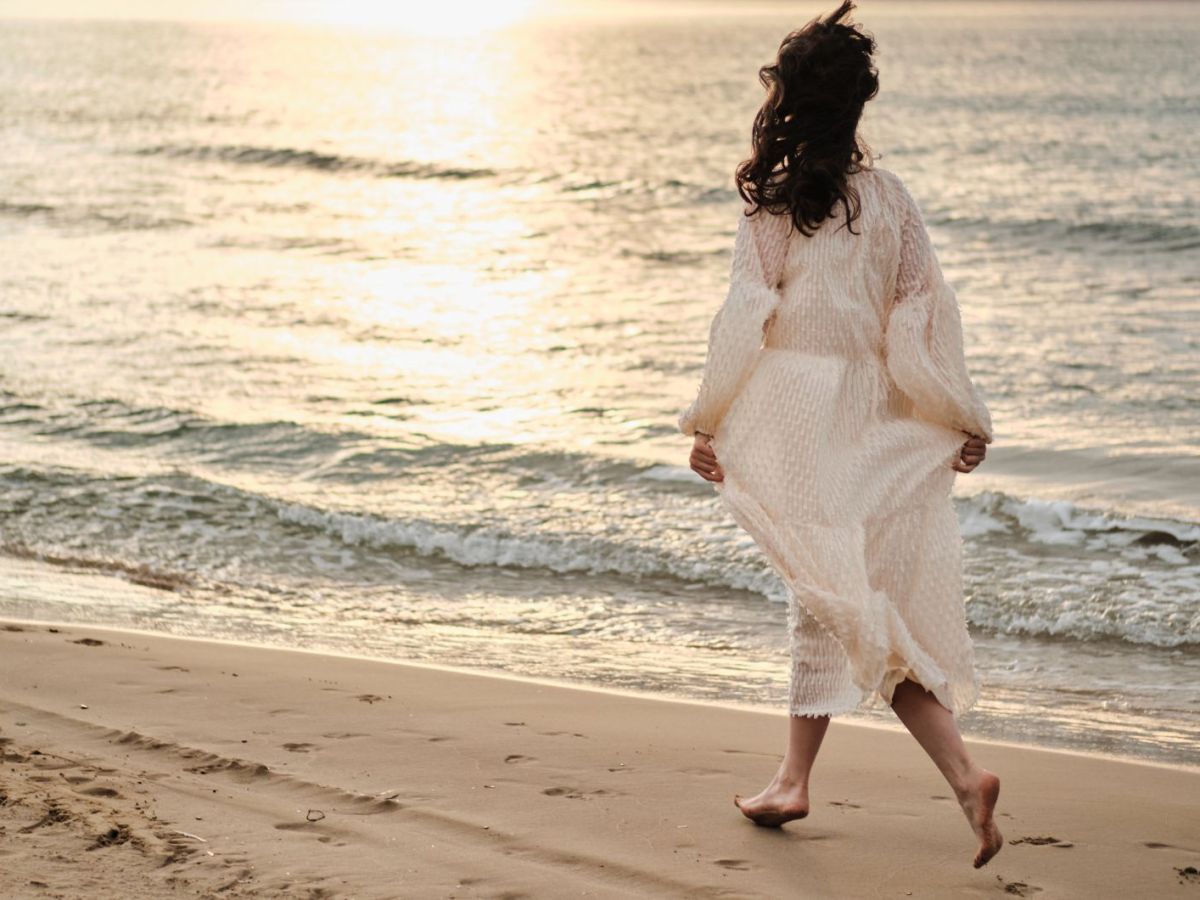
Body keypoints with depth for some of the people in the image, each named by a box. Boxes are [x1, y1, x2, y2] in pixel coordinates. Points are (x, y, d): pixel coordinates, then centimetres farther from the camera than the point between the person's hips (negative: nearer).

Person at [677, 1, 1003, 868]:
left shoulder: (772, 203, -8)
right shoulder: (892, 198, 3)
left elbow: (746, 319, -8)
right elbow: (925, 315, 2)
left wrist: (707, 423, 0)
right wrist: (964, 419, 10)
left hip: (793, 409, -4)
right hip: (872, 421, 4)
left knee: (837, 594, -2)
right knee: (824, 599, 13)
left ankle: (964, 771, -8)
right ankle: (792, 779, 13)